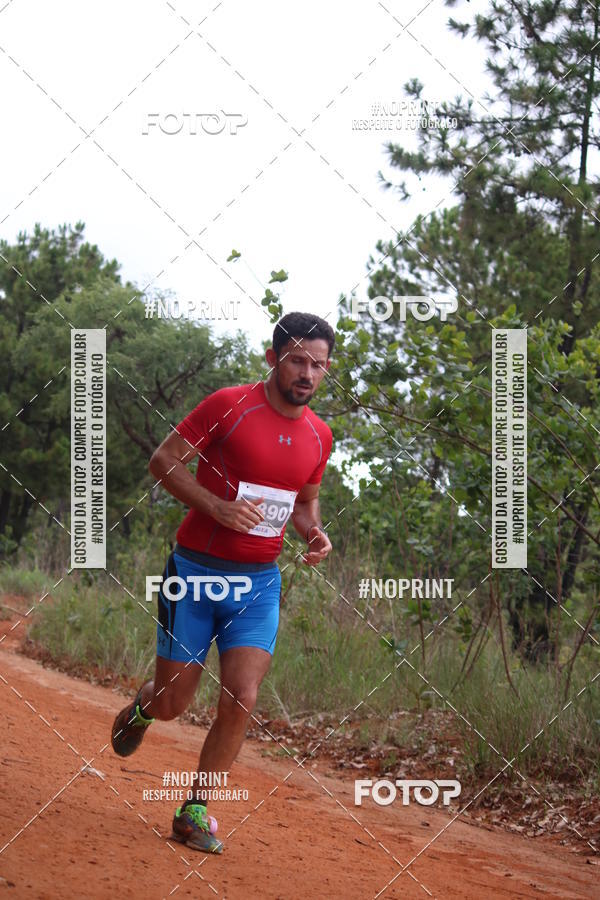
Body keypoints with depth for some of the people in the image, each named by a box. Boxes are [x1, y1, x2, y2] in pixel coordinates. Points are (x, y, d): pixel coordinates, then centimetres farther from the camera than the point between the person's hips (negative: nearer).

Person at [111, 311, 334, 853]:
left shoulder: (318, 436, 6)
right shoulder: (229, 406, -11)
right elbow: (164, 460, -7)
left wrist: (314, 534, 1)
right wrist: (217, 505, -21)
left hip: (259, 584, 4)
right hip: (196, 573, -3)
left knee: (242, 701, -10)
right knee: (173, 703, 3)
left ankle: (195, 814, 6)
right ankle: (143, 707, 41)